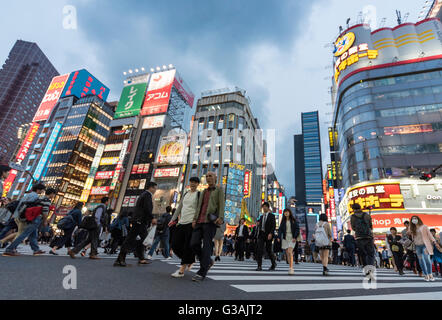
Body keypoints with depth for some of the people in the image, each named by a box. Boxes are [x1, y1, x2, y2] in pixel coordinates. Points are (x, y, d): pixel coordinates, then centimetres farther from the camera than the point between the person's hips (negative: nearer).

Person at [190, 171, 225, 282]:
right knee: (194, 244, -4)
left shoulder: (219, 190, 10)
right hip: (200, 221, 6)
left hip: (210, 221, -5)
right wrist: (194, 220, 8)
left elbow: (221, 205, -3)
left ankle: (202, 272, -1)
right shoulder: (204, 192, 27)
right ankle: (208, 261, 18)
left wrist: (221, 217, -19)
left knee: (206, 246, -8)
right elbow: (199, 207, 21)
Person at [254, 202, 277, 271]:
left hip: (268, 235, -4)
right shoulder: (261, 216, 16)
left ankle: (273, 264, 29)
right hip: (261, 234, 4)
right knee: (259, 249, -8)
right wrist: (258, 223, -2)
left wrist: (271, 233, -20)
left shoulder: (271, 216, -1)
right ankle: (259, 266, -4)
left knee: (268, 250, 5)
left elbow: (274, 226, -8)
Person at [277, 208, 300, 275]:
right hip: (285, 238, 4)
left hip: (292, 238, -4)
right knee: (287, 254, 7)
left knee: (290, 252, -17)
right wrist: (279, 237, -8)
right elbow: (280, 229, 5)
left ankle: (291, 269, -16)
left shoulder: (293, 220, 1)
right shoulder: (283, 221, 9)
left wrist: (295, 237, -13)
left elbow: (297, 229, -2)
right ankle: (290, 268, 17)